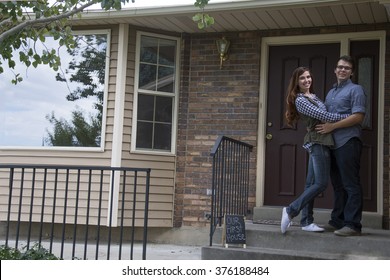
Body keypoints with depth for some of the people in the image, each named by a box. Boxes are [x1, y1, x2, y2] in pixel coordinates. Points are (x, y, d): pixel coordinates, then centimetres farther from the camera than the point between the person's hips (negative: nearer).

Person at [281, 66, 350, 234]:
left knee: (312, 183, 7)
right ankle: (291, 211, -5)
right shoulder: (300, 100, -11)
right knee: (321, 183, -11)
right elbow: (323, 116, -17)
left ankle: (307, 222, 10)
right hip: (318, 142, -9)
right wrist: (349, 116, -12)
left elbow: (323, 115, 20)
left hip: (320, 142, 9)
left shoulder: (313, 96, 18)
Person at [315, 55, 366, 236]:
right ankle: (338, 220, 18)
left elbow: (358, 117, -12)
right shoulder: (331, 92, 22)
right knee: (338, 184, 11)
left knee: (351, 184, -7)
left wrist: (332, 126, -15)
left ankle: (352, 224, -7)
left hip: (348, 142, -8)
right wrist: (316, 127, 7)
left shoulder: (355, 89, 0)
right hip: (333, 144, 8)